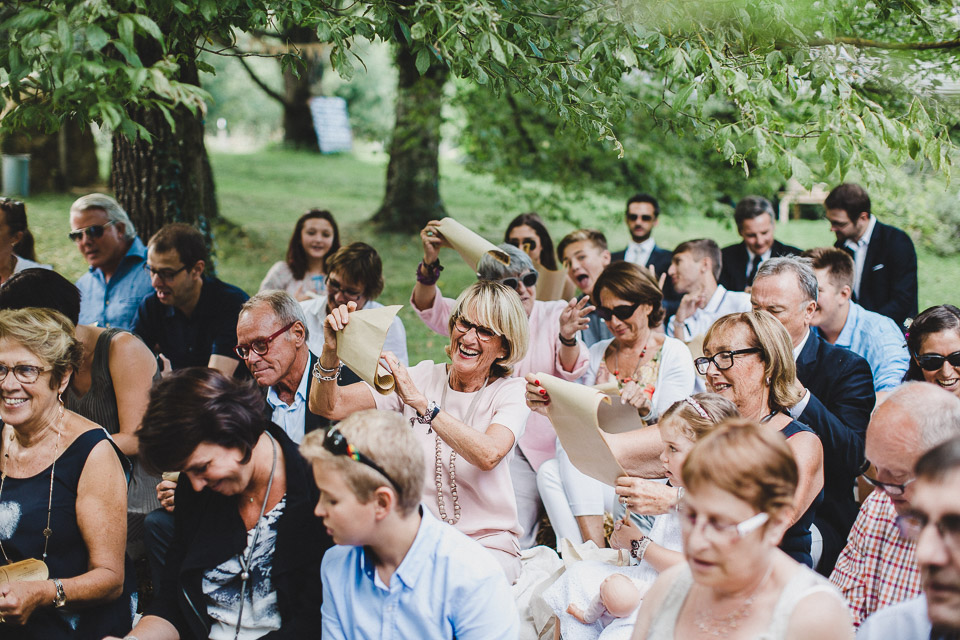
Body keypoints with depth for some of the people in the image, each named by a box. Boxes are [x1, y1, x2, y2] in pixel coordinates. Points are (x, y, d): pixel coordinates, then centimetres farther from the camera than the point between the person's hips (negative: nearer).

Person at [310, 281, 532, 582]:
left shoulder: (511, 392, -2)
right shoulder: (420, 377, 4)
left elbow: (488, 454, -25)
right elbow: (328, 407, -4)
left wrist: (420, 402, -32)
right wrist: (331, 351, -24)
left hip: (488, 544, -2)